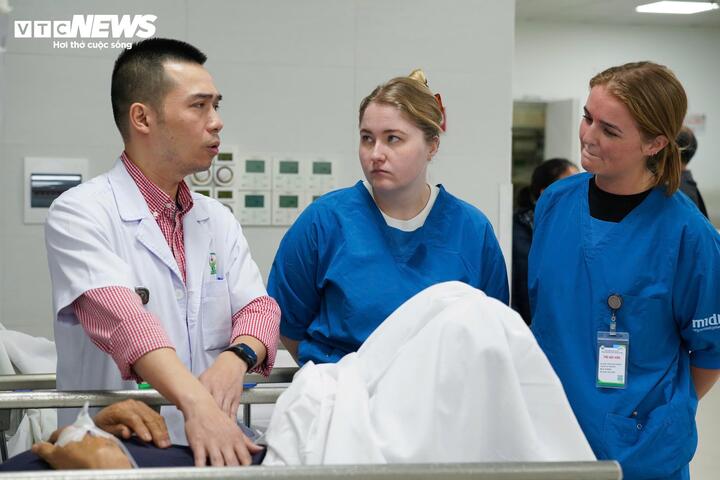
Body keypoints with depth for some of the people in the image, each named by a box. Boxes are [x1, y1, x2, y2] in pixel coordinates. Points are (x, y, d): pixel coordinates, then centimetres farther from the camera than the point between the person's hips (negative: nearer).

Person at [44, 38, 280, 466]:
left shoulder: (219, 221, 15)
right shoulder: (81, 214, -6)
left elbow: (258, 306, 6)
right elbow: (120, 317, -22)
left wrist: (234, 360, -17)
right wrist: (196, 404, -36)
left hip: (215, 445, 5)